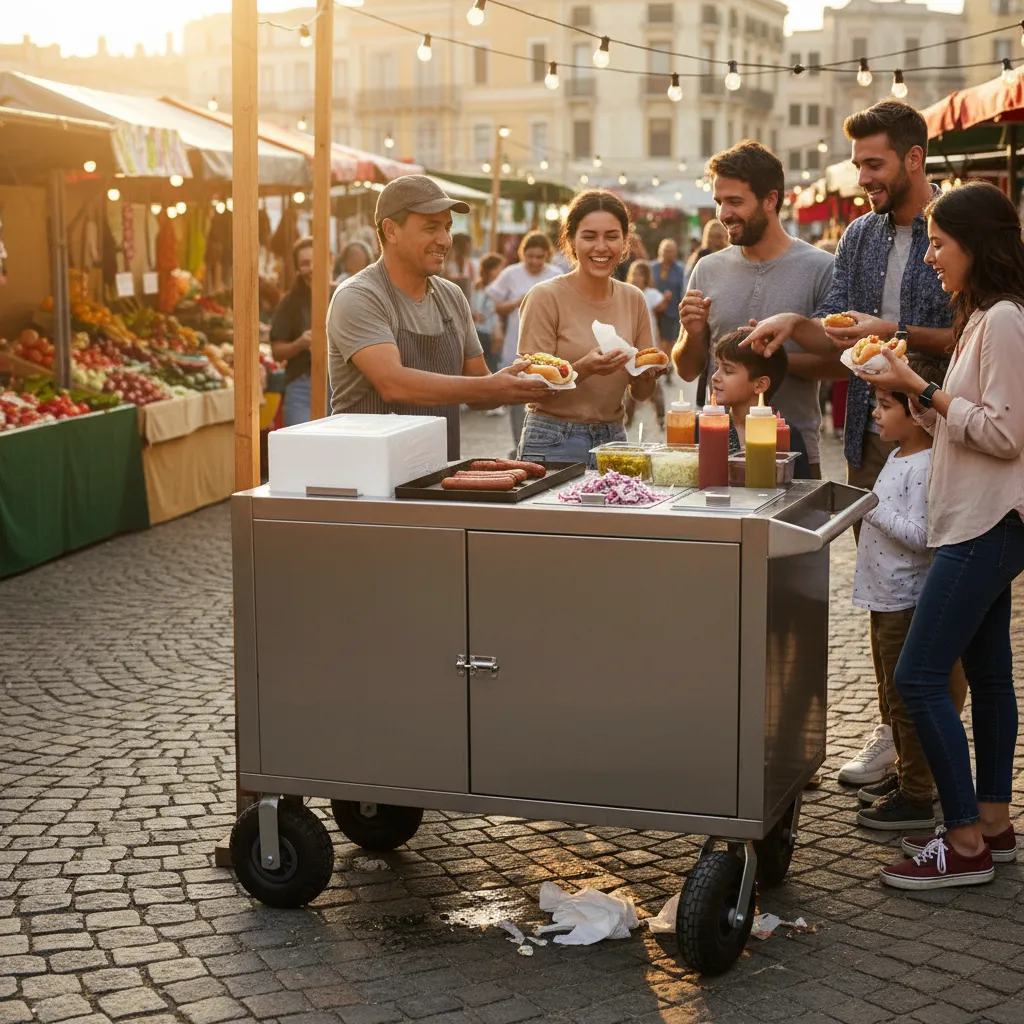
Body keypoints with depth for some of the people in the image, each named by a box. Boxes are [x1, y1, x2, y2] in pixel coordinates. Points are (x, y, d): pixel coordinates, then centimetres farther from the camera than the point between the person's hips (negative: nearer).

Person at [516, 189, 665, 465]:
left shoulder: (633, 299, 5)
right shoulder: (546, 297, -10)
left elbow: (641, 394, 11)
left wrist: (648, 373, -11)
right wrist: (584, 368, -26)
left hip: (612, 440, 4)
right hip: (553, 443, -4)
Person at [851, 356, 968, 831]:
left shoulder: (925, 466, -20)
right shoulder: (899, 456, 11)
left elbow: (918, 535, -26)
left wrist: (871, 508, -22)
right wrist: (866, 505, 9)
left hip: (907, 600, -10)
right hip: (886, 595, 10)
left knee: (907, 700, -3)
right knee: (892, 694, 21)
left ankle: (916, 798, 5)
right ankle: (906, 775, 34)